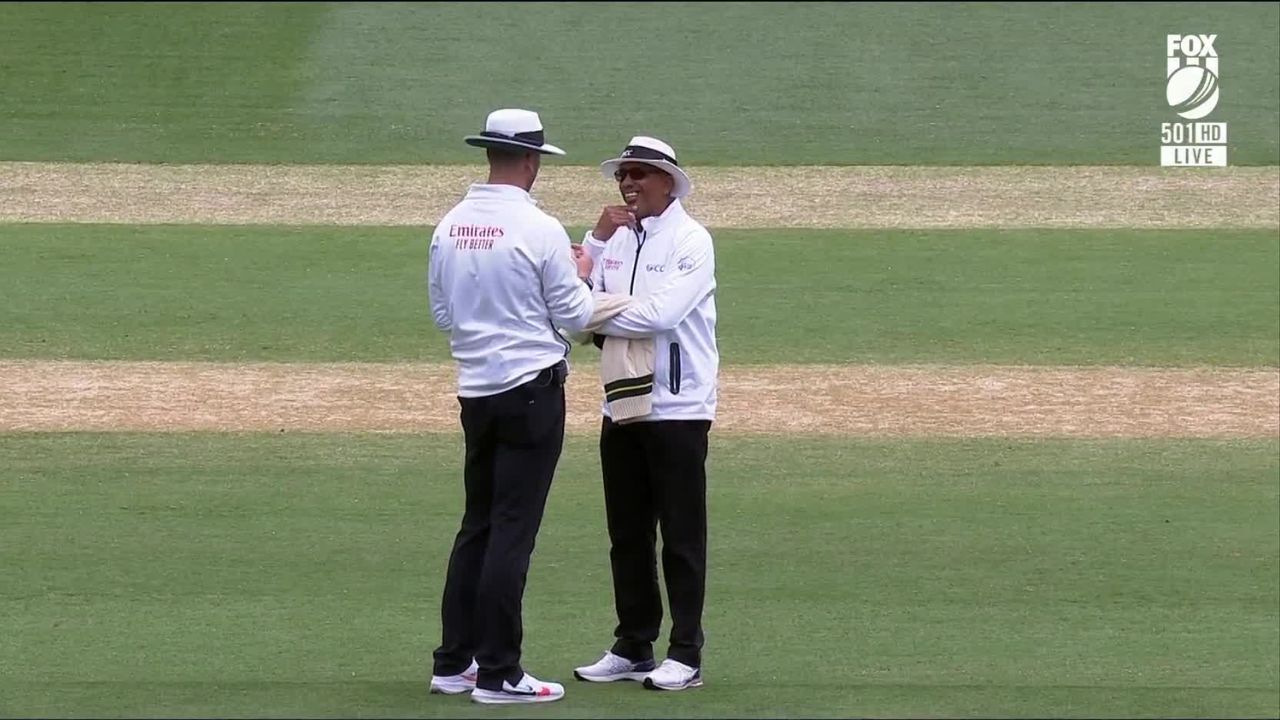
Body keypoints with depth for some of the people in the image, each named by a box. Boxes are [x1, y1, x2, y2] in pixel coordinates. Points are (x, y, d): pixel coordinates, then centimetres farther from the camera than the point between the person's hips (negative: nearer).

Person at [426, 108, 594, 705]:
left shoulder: (449, 226, 4)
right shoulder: (539, 229, -15)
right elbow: (574, 318, -8)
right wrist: (581, 275, 10)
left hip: (475, 389, 6)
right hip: (531, 388, -6)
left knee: (478, 524, 15)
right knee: (512, 530, -4)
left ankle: (454, 662, 17)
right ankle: (498, 673, -2)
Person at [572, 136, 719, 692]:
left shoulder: (691, 241, -8)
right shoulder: (614, 237, 11)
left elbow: (662, 313, -21)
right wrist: (596, 241, -10)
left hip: (678, 409, -6)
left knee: (682, 536, -1)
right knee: (627, 535, 11)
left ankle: (685, 656, 3)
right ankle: (632, 648, 20)